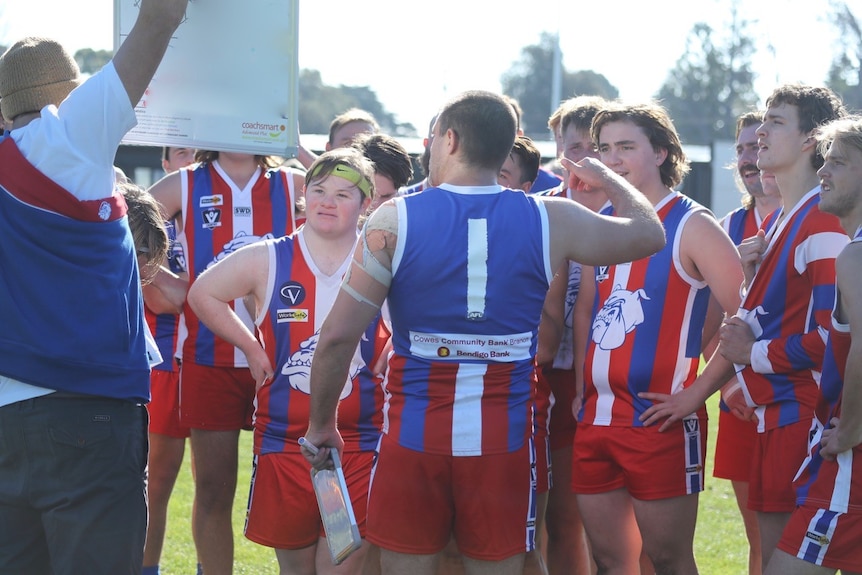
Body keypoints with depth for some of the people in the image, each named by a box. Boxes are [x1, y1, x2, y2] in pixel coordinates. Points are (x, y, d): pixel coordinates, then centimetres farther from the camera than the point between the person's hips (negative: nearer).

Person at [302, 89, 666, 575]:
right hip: (503, 441, 1)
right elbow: (649, 234, 15)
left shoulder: (394, 220, -5)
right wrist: (607, 179, 34)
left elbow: (337, 338, -6)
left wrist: (321, 425, 8)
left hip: (413, 438, -1)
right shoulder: (549, 220, 0)